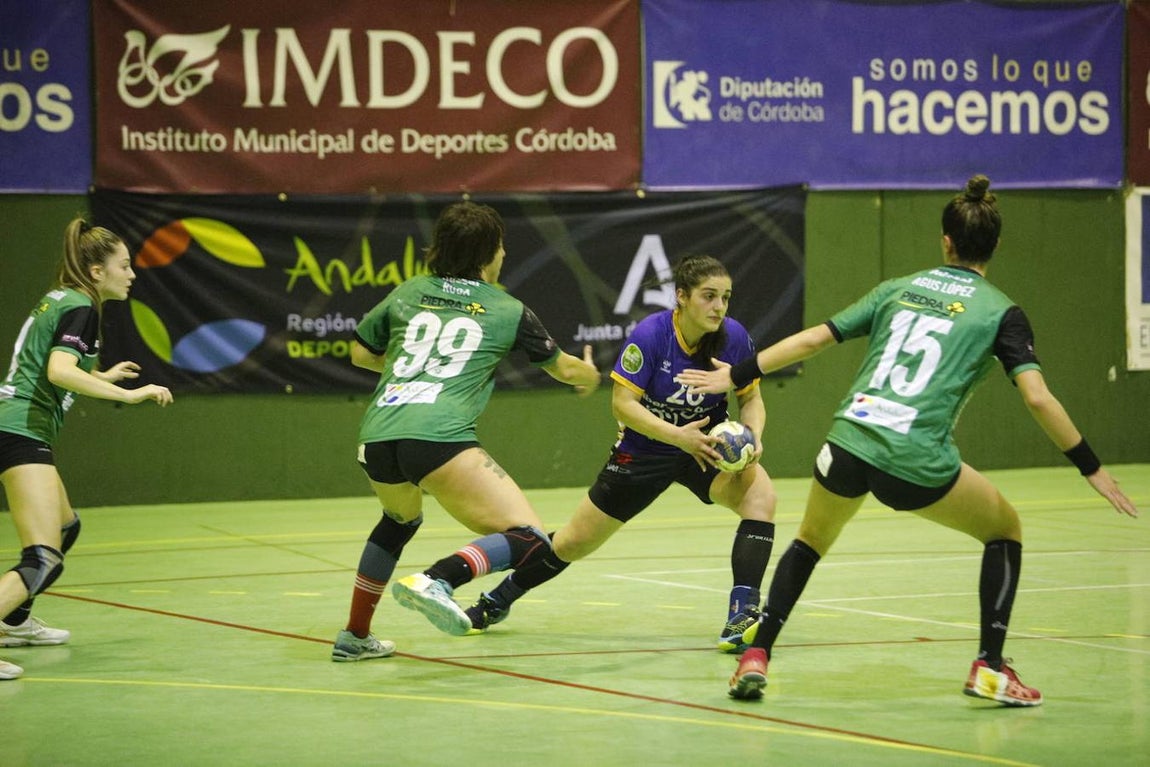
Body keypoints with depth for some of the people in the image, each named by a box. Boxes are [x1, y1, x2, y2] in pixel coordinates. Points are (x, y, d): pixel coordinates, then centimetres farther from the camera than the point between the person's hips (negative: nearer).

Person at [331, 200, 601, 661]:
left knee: (400, 519, 37)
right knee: (530, 541, -7)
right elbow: (563, 368, 30)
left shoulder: (408, 294, 22)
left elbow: (360, 352, 35)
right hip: (439, 438, -6)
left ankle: (354, 637, 40)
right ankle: (437, 582, -33)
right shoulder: (507, 311, 15)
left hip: (377, 437, 6)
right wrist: (589, 374, 53)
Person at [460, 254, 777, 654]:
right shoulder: (650, 334, -25)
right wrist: (677, 435, -35)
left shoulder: (734, 337, -16)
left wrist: (753, 435, -22)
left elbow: (752, 398, -2)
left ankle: (741, 619, -32)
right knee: (574, 543, 10)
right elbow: (622, 404, -23)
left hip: (708, 445, 2)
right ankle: (498, 600, 38)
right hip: (644, 449, -2)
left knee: (760, 492, -30)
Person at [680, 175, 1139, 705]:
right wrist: (1091, 468, 1)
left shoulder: (899, 289, 17)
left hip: (850, 440, 3)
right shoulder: (1000, 312, 6)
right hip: (917, 461, -3)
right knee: (1005, 530, 22)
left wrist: (737, 376, 23)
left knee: (810, 541, 30)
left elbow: (813, 339, 15)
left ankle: (755, 659, 17)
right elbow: (1037, 398, -6)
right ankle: (989, 667, 12)